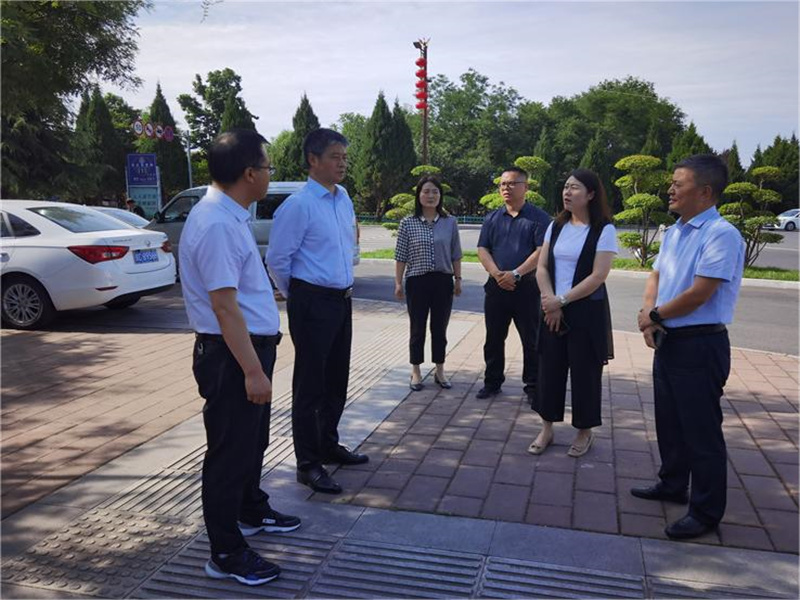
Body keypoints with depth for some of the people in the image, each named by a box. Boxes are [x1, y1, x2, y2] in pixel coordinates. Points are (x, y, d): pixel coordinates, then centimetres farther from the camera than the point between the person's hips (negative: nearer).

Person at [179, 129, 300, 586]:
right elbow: (224, 306, -27)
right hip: (230, 354, -10)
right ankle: (226, 554, 19)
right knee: (231, 449, 3)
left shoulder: (231, 216, 9)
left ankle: (252, 512, 46)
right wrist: (252, 370, -26)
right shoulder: (217, 225, -23)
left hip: (251, 345, 10)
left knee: (253, 439, 25)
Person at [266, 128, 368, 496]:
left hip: (341, 300, 8)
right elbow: (277, 259, -11)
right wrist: (296, 295, 1)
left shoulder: (343, 197, 9)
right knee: (310, 384, 1)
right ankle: (308, 465, 12)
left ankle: (328, 445, 36)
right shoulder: (298, 205, -15)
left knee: (336, 379, 18)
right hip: (312, 303, -8)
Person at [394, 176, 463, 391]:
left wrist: (458, 279, 7)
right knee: (418, 329, 7)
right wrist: (398, 283, -2)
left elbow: (455, 255, 8)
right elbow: (401, 256, 0)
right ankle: (416, 372, 20)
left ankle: (440, 371, 24)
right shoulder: (408, 223, -2)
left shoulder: (450, 222, 3)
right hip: (417, 282, -1)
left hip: (443, 281, 2)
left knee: (440, 328, 10)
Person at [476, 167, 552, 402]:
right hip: (496, 286, 4)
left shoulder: (539, 218, -2)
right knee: (493, 338, 11)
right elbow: (482, 249, 4)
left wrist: (516, 274, -19)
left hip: (527, 287, -4)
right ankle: (492, 382, 25)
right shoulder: (492, 218, 11)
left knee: (531, 340, 3)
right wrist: (496, 273, -13)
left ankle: (533, 387, 14)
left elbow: (541, 251, -11)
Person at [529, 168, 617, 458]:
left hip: (587, 312, -4)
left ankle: (584, 431, 22)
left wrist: (562, 300, -15)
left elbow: (598, 276, -15)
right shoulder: (556, 226, 7)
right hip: (552, 310, 5)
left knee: (584, 372, 5)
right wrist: (551, 302, -10)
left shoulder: (604, 230, -9)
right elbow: (542, 268, 4)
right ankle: (546, 428, 22)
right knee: (549, 368, 8)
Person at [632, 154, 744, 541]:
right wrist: (649, 316, -5)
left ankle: (706, 512, 17)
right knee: (669, 421, 21)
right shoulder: (673, 232, 10)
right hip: (668, 341, 9)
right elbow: (655, 277, 15)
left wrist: (653, 315, -8)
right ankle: (672, 485, 39)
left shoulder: (721, 234, -18)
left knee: (701, 431, 2)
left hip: (700, 346, -9)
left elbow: (698, 294, -22)